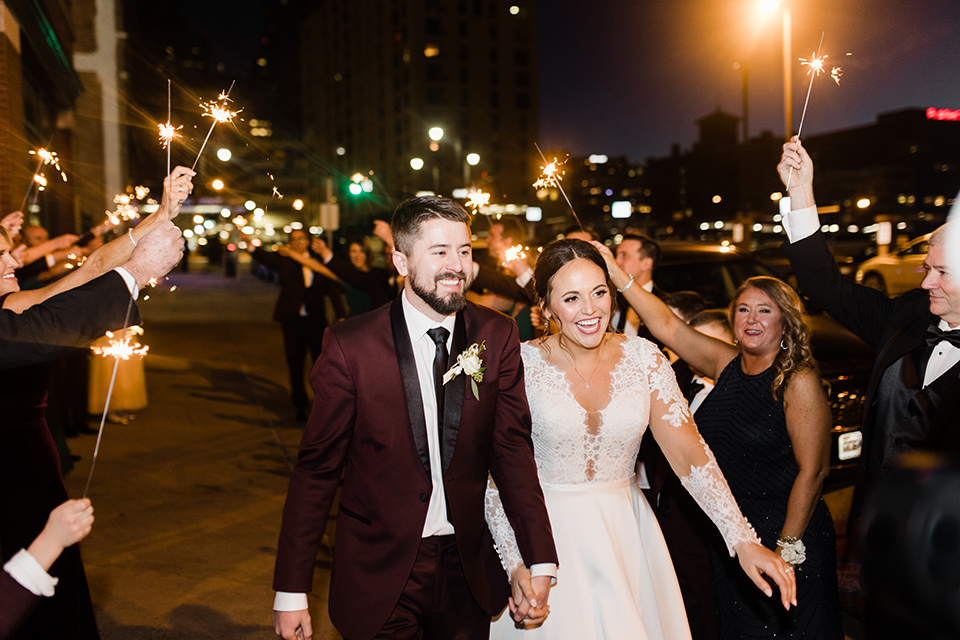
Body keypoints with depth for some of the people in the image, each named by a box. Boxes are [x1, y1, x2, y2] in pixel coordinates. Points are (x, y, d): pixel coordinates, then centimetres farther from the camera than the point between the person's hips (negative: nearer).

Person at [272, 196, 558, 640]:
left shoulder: (497, 336, -5)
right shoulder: (350, 345, -14)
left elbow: (512, 449, -5)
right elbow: (316, 469, -9)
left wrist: (540, 562, -12)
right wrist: (291, 591, -8)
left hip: (467, 571, 3)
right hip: (379, 572, -3)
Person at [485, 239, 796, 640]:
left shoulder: (643, 358, -5)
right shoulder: (520, 364, -12)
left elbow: (687, 451, -10)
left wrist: (744, 541, -19)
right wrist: (515, 565, -15)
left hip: (625, 535, 3)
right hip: (548, 536, -2)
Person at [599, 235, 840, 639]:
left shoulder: (799, 382, -15)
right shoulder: (727, 364, 1)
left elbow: (812, 471, -16)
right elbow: (667, 327, -1)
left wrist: (787, 550, -16)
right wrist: (618, 275, -8)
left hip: (784, 534, -5)